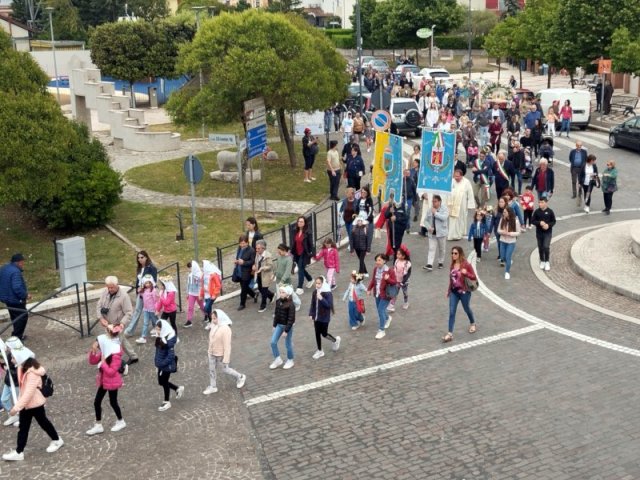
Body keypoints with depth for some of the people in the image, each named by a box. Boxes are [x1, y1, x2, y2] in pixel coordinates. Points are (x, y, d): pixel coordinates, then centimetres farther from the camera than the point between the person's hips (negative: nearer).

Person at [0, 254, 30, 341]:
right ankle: (16, 336, 2)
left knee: (15, 317, 21)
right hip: (15, 299, -10)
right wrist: (26, 295, -18)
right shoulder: (15, 272, -25)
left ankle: (18, 335, 30)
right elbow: (17, 288, -32)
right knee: (23, 317, 1)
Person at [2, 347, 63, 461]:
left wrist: (16, 407, -32)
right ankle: (19, 452, 17)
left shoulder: (33, 373, -30)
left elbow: (28, 393, -33)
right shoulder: (23, 368, -3)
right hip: (25, 404, 8)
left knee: (43, 423, 13)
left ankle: (57, 440, 35)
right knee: (23, 428, 11)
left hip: (35, 404, -8)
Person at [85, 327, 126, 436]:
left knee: (113, 402, 10)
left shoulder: (116, 354, -26)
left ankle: (121, 422, 34)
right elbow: (92, 362, 1)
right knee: (97, 402, 11)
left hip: (112, 382, -8)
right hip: (103, 380, 8)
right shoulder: (104, 350, 0)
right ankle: (98, 426, 24)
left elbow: (111, 372, -27)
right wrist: (93, 351, -14)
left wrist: (103, 362, -26)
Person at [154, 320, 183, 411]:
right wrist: (156, 361, 5)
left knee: (164, 382, 6)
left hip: (167, 365, -8)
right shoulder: (159, 337, 0)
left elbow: (171, 355, -24)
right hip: (161, 364, 8)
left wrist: (162, 364, -23)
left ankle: (166, 402, 25)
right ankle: (178, 389, 39)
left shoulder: (169, 340, -25)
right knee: (161, 382, 18)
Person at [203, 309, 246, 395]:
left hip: (221, 354, -7)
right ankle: (212, 387, 30)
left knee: (225, 370, 10)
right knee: (211, 370, 13)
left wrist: (226, 359, -22)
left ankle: (240, 377, 33)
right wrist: (209, 350, 20)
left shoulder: (225, 329, -27)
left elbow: (227, 345, -24)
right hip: (212, 353, 7)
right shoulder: (214, 326, -3)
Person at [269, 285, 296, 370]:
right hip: (279, 325, 6)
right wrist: (274, 325, 10)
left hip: (287, 326, -6)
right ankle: (277, 360, 18)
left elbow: (291, 319, -20)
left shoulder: (290, 305, -22)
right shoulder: (278, 301, -1)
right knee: (273, 342, 2)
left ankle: (290, 361, 28)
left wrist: (286, 330, -19)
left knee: (288, 344, 7)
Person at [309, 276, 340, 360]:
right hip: (316, 317, 6)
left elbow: (329, 305, -23)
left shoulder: (328, 293, -17)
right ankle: (320, 351, 25)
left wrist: (321, 299, -33)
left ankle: (336, 340, 35)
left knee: (324, 333, 4)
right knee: (317, 334, 10)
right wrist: (311, 314, 3)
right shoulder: (315, 292, 1)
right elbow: (312, 304, 8)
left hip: (324, 317, -5)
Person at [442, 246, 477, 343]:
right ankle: (450, 334, -4)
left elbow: (474, 278, -13)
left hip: (464, 292, -4)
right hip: (454, 292, 4)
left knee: (467, 309, 18)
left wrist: (466, 273, -31)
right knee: (451, 312, -3)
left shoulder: (466, 265, -14)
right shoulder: (452, 265, 2)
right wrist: (449, 290, 15)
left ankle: (472, 324, 47)